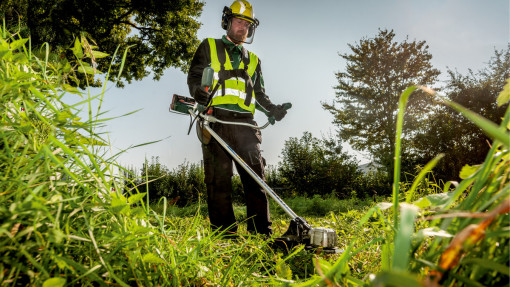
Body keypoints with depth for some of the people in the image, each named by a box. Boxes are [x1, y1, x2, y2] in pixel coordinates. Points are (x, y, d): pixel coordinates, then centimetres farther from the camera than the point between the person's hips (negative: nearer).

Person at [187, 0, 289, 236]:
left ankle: (261, 232, -3)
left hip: (244, 122, 3)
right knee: (219, 177, -6)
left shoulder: (253, 60, 29)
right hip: (216, 119, -3)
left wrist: (272, 109, 6)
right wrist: (198, 91, -13)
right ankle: (224, 233, -1)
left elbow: (259, 93, 25)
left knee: (255, 175, -6)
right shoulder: (209, 47, 20)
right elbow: (194, 76, 10)